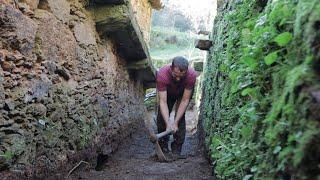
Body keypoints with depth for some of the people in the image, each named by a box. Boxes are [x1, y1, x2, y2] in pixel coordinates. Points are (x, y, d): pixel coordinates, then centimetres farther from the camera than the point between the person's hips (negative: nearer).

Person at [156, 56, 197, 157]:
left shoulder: (191, 75, -39)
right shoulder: (162, 74, -40)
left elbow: (185, 100, -31)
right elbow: (163, 101, -38)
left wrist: (175, 122, -35)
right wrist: (168, 124, -47)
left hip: (184, 92, -1)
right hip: (167, 92, 1)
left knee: (180, 117, -17)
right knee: (162, 116, -6)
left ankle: (177, 149, -6)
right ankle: (163, 147, 13)